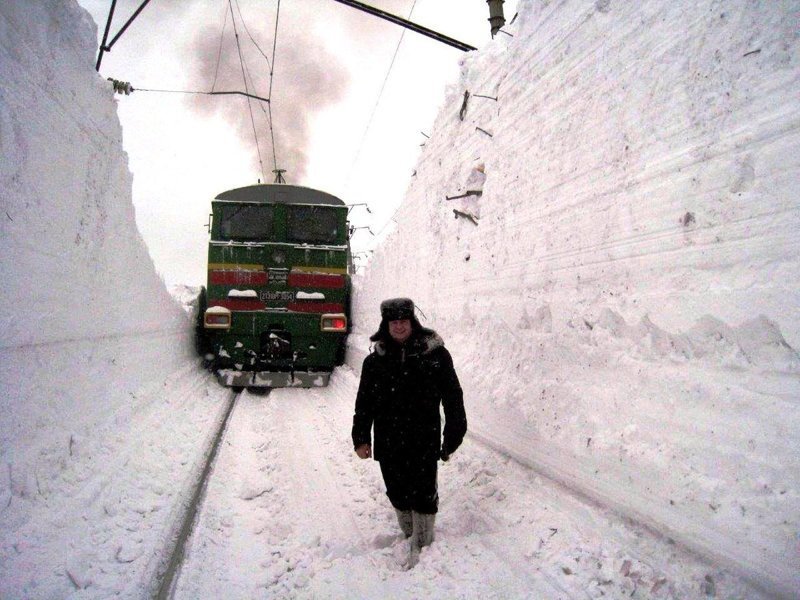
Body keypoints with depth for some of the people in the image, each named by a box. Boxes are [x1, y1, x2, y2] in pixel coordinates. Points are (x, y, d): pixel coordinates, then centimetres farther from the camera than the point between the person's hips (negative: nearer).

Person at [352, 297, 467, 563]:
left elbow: (453, 396, 0)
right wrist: (361, 437, 3)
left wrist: (453, 435, 0)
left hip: (424, 441, -3)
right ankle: (410, 536, 34)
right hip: (388, 442, 3)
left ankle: (423, 545, 19)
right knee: (398, 493, 14)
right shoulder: (375, 360, 4)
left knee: (423, 494, 1)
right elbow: (364, 401, 8)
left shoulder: (435, 354, -4)